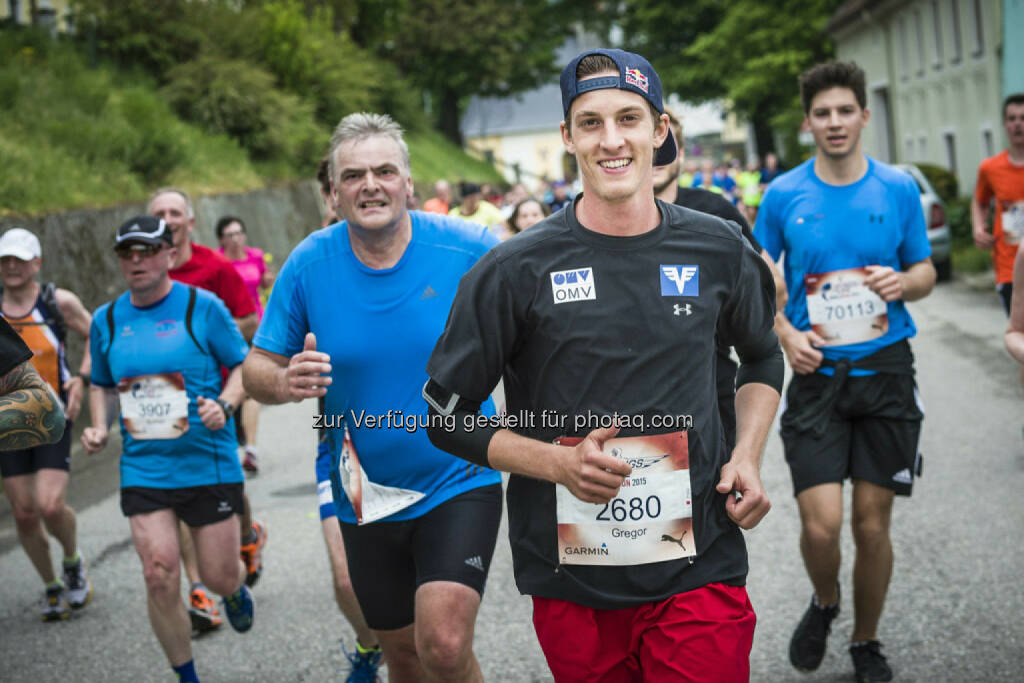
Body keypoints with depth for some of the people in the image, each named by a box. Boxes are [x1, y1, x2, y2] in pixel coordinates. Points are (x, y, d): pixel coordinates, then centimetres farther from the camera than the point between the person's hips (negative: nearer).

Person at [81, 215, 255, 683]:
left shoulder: (202, 307, -5)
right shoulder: (106, 320, 6)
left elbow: (245, 367, 0)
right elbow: (100, 384, 21)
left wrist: (224, 403, -18)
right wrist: (98, 427, 4)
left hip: (208, 463, -2)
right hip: (143, 467, 2)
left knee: (219, 577, 5)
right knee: (159, 575, -8)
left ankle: (236, 590, 45)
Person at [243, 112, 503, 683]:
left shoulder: (466, 248, -13)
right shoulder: (309, 264, -7)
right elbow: (257, 367, -1)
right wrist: (284, 382, -24)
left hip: (458, 482, -3)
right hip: (367, 498, 3)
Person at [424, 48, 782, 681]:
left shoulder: (718, 251, 3)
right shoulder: (516, 270, -5)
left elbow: (763, 357, 22)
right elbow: (447, 416, 0)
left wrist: (747, 457, 5)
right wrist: (557, 462, -14)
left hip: (698, 574, 1)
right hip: (571, 588, -1)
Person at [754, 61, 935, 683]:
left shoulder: (899, 188, 1)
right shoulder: (784, 195, -1)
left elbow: (925, 271, 10)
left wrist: (904, 282, -14)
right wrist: (786, 334, -8)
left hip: (887, 372, 1)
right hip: (818, 373, -1)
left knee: (873, 526, 6)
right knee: (821, 525, -10)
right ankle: (825, 603, 24)